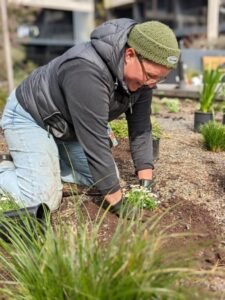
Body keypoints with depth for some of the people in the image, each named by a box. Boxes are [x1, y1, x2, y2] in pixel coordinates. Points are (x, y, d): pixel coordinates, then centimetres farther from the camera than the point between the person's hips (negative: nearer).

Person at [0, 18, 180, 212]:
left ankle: (51, 158, 17)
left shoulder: (142, 72, -13)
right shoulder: (88, 72, -38)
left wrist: (146, 181, -12)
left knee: (105, 175, 4)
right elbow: (95, 143, -36)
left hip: (68, 125, 8)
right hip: (29, 117, -7)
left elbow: (140, 127, -8)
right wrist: (118, 203, -28)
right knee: (43, 202, -18)